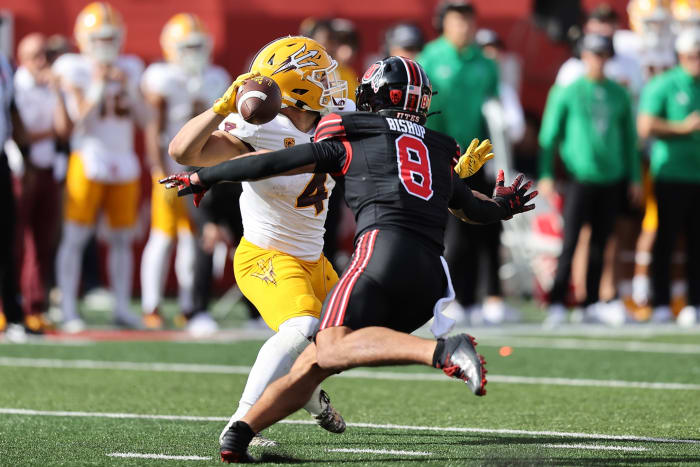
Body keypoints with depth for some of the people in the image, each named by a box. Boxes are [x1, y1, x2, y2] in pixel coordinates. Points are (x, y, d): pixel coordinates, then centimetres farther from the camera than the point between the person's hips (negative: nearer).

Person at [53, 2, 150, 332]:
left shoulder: (128, 69, 10)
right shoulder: (75, 70, -4)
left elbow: (143, 119, 6)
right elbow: (80, 120, -11)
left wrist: (129, 88, -7)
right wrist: (98, 87, -17)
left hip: (124, 161, 5)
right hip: (90, 159, -5)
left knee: (122, 238, 7)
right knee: (75, 237, -6)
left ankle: (122, 308, 13)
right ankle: (68, 311, -4)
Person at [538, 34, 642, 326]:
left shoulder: (619, 94, 11)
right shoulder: (567, 93, 1)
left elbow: (629, 137, 17)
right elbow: (549, 135, 1)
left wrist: (634, 178, 14)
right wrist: (545, 175, -7)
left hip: (611, 179, 4)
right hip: (580, 178, -4)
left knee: (600, 244, 7)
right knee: (569, 241, -11)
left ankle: (592, 303, 13)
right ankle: (556, 304, -11)